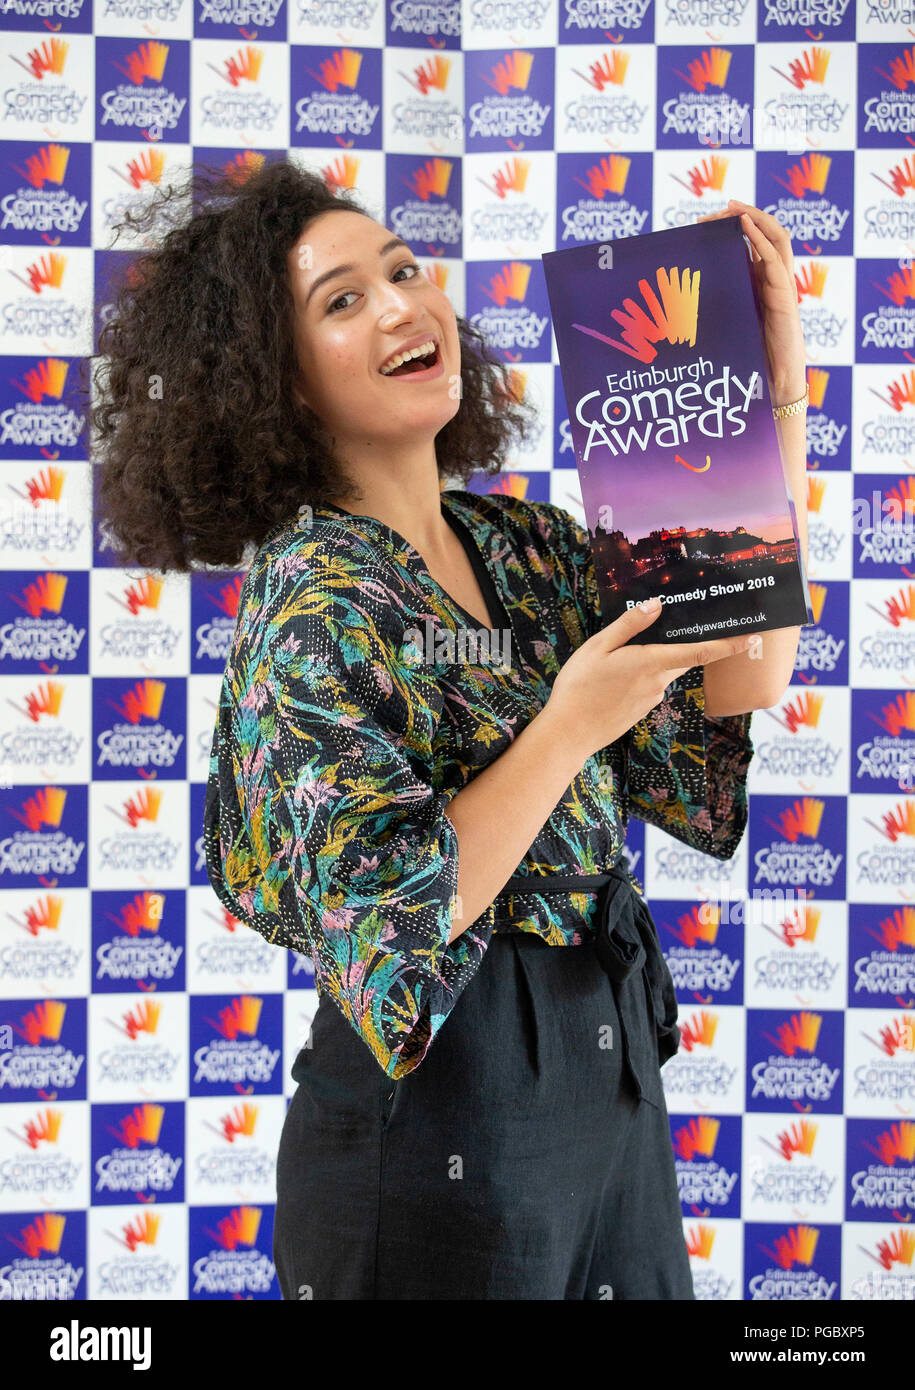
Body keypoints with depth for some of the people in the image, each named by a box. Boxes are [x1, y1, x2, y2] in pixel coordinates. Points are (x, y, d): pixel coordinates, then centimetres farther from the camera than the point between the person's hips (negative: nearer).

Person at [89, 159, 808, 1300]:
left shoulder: (532, 546, 4)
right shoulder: (310, 595, -17)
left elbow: (740, 690, -2)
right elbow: (380, 932, -21)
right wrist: (569, 728, -21)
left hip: (611, 1074, 7)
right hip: (445, 1120, -7)